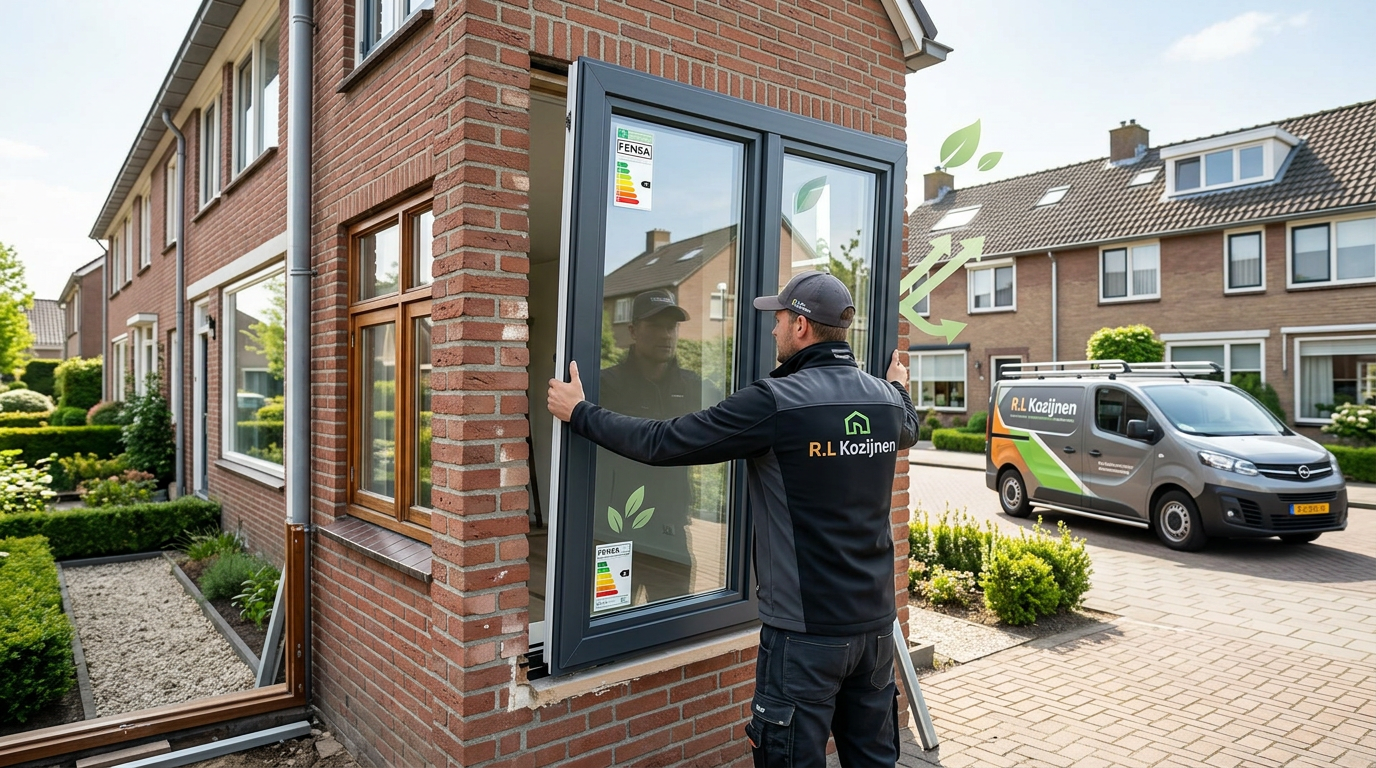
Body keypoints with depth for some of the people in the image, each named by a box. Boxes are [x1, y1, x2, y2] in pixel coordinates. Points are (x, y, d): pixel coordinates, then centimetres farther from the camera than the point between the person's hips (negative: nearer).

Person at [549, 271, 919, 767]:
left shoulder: (775, 401, -19)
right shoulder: (886, 399, 1)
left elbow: (663, 443, -15)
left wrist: (579, 413, -2)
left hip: (805, 631, -7)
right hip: (875, 621, 7)